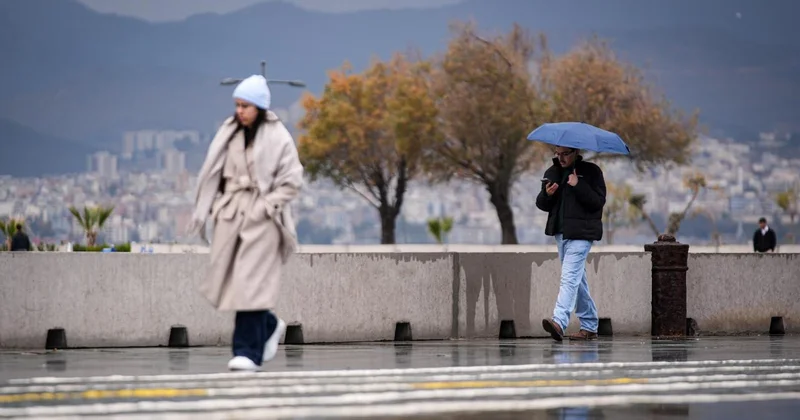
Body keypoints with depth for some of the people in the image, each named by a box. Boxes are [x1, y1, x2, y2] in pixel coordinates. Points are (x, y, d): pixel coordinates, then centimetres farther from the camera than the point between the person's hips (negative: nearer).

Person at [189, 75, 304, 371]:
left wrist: (266, 206, -14)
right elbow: (213, 174, 11)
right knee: (229, 280, 6)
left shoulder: (277, 137, -5)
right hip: (230, 214, 5)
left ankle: (248, 352, -9)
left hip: (260, 218, -5)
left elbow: (292, 181, -5)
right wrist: (206, 208, 4)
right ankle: (270, 326, 30)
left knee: (251, 282, -11)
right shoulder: (229, 133, 9)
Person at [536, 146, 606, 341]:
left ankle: (559, 321, -31)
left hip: (580, 233, -7)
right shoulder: (552, 173, 14)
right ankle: (589, 327, 20)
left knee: (570, 277, -19)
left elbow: (598, 201, -10)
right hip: (561, 232, 7)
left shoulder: (591, 171, -2)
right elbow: (541, 204, 14)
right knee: (577, 279, 13)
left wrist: (578, 186, -21)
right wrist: (547, 194, -8)